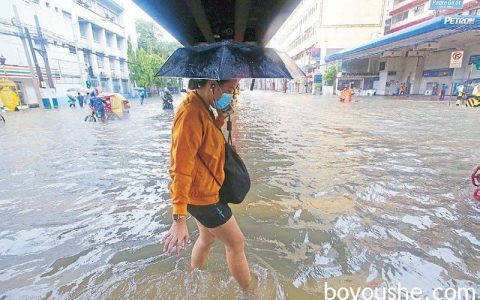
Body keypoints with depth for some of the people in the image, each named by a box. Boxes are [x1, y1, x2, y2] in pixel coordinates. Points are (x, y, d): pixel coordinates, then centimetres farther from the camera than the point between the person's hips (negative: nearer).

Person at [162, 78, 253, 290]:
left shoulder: (202, 107, 3)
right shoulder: (191, 113, -27)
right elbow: (181, 169, -28)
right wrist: (179, 219, -26)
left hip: (203, 189, 10)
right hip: (202, 194, -9)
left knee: (207, 238, 27)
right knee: (236, 244, 9)